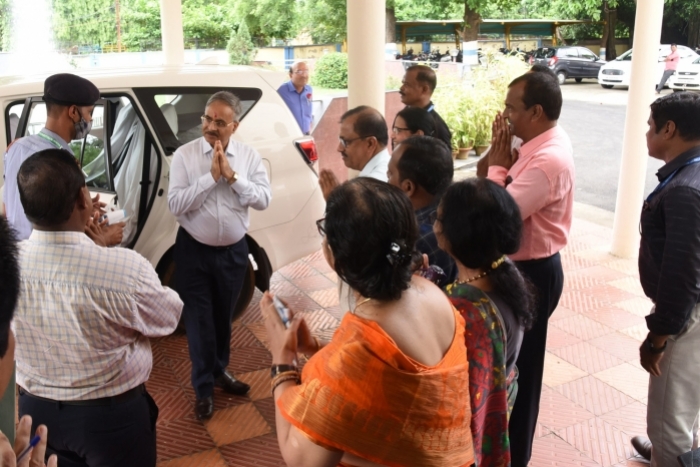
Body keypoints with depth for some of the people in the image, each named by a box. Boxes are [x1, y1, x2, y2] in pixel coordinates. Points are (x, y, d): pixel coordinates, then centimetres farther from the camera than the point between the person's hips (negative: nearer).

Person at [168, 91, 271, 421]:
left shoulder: (249, 156, -4)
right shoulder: (184, 155, -10)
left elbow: (263, 200, -11)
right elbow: (175, 204, -17)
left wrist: (232, 176, -21)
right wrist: (211, 176, -23)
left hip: (234, 251, 2)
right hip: (194, 250, -2)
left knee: (223, 317, 20)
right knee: (199, 319, 6)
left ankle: (219, 371, 42)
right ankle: (204, 387, 23)